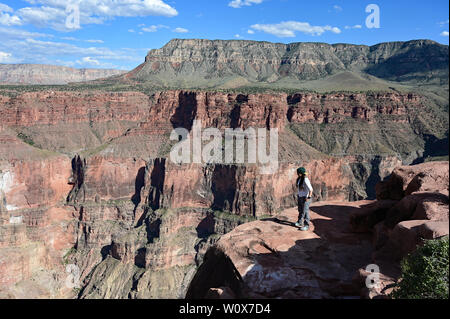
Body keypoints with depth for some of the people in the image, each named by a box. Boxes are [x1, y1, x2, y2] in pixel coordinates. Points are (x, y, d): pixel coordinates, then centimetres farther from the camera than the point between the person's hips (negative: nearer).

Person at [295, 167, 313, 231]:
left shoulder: (305, 180, -23)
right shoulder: (299, 179, 3)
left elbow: (311, 189, -23)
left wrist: (309, 197, -22)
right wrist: (298, 195, 17)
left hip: (305, 197, -8)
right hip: (300, 197, 8)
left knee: (305, 211, -4)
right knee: (300, 210, 18)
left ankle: (306, 225, 4)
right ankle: (300, 223, 31)